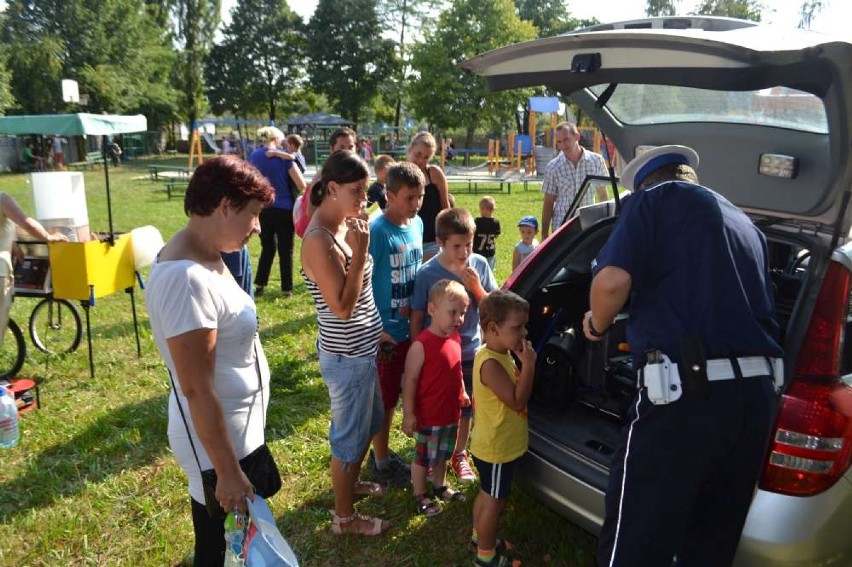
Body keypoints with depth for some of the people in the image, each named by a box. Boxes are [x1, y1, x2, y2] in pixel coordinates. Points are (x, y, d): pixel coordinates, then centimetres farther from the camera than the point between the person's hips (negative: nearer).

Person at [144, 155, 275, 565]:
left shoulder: (204, 257, 2)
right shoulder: (186, 279, -29)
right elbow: (197, 390, -27)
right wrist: (227, 471, -20)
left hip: (239, 427, 9)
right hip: (218, 437, -9)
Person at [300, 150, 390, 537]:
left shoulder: (343, 227, 3)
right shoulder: (319, 240, -25)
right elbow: (342, 307, -26)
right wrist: (360, 251, -26)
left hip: (361, 349, 9)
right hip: (346, 356, -9)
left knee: (370, 422, 26)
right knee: (350, 435, 9)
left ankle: (350, 482, 50)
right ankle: (344, 517, 30)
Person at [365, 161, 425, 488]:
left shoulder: (417, 224, 2)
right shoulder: (376, 231, -20)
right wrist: (376, 331, -19)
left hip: (412, 327, 7)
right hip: (386, 332, -7)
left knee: (395, 395, 19)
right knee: (385, 399, 9)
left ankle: (382, 452, 38)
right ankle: (381, 461, 28)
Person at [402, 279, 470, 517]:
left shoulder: (455, 338, -1)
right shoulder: (421, 345, -25)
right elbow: (410, 381, -21)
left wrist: (463, 394, 19)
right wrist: (408, 414, -19)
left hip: (451, 413, 7)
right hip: (428, 416, -7)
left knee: (442, 454, 26)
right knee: (423, 457, 13)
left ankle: (440, 487, 46)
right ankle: (420, 496, 32)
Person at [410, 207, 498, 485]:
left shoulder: (479, 265, -9)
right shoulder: (427, 274, -19)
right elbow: (417, 319, -10)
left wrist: (476, 287, -21)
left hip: (470, 352, 3)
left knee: (465, 407, 20)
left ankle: (459, 454, 43)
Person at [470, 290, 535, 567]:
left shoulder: (501, 355, 3)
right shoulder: (490, 363, -29)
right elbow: (517, 400, -29)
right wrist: (528, 364, -29)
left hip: (499, 444, 9)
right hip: (497, 448, -9)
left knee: (487, 495, 25)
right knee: (494, 501, 7)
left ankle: (480, 536, 43)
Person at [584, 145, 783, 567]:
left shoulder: (654, 199, 4)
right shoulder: (745, 224, 24)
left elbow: (613, 280, -13)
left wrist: (597, 325, 6)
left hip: (686, 395, -7)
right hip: (755, 397, 8)